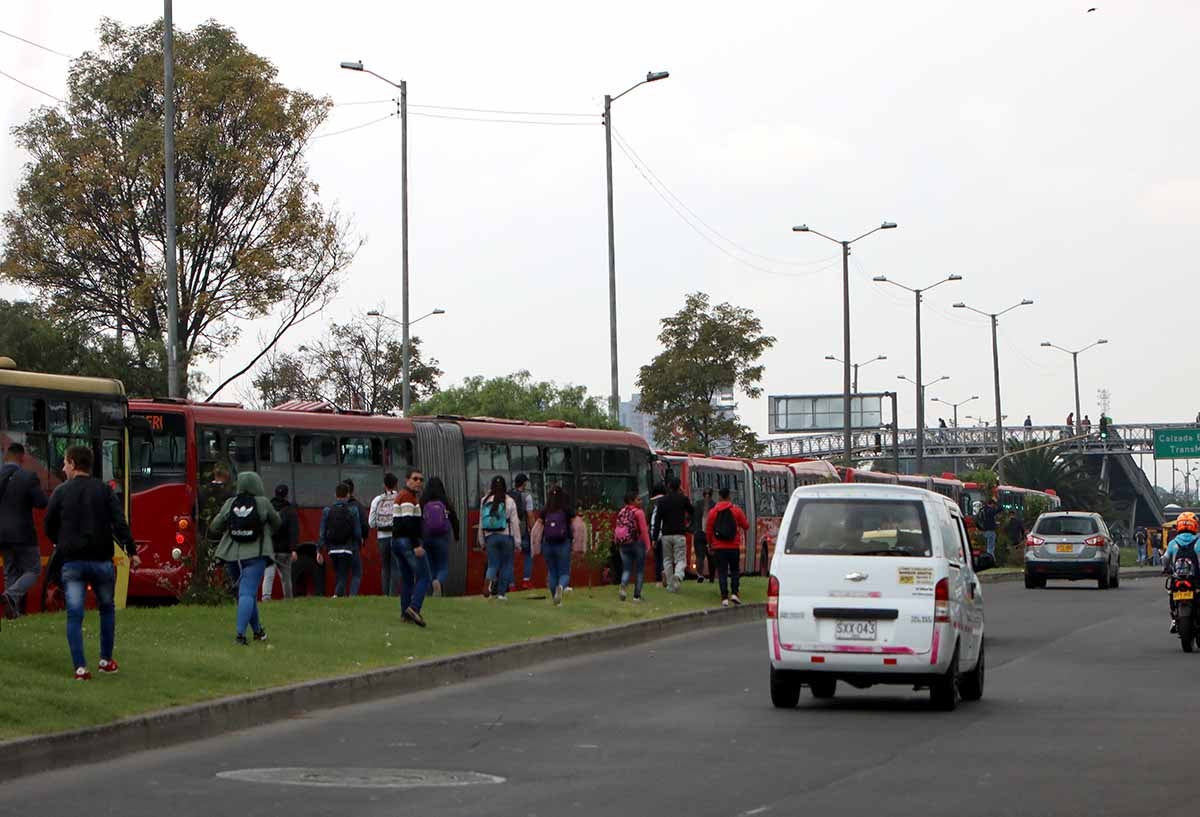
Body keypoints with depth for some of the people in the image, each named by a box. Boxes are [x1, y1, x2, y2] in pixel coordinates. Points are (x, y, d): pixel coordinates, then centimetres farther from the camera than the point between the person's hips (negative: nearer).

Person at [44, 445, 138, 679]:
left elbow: (49, 527, 6)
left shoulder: (61, 492, 0)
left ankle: (80, 668, -8)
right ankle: (106, 661, 22)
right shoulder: (104, 490, 1)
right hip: (102, 560, 1)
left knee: (74, 615, 0)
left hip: (72, 561, -1)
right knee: (107, 609, 19)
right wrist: (132, 552, -6)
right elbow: (120, 523, -8)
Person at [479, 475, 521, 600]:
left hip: (490, 537, 2)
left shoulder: (485, 501, 3)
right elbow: (515, 522, -4)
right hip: (506, 536, -2)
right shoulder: (509, 501, -5)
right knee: (506, 564, 10)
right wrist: (517, 541, 3)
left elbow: (481, 521, 8)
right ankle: (502, 593, 8)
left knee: (492, 565, 5)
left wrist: (481, 541, 16)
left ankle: (488, 579, -27)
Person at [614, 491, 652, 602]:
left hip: (623, 544, 5)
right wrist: (648, 545, -12)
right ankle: (637, 595, 7)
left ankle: (623, 586, -20)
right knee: (639, 570, 7)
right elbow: (644, 530, -14)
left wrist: (617, 543, 15)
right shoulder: (638, 512, -10)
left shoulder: (621, 512, 7)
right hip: (637, 542, -5)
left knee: (626, 569, 9)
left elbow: (617, 529, 8)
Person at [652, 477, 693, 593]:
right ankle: (678, 575, -31)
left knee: (667, 560, 13)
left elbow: (657, 520, -1)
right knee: (681, 559, 1)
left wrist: (655, 538, 0)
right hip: (679, 534, -1)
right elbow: (692, 511, 17)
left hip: (666, 535, 1)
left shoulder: (662, 501, 2)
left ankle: (671, 585, 11)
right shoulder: (683, 499, -1)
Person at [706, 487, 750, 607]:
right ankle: (734, 593, -1)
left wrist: (710, 545, 14)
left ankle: (724, 598, -4)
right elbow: (746, 526, 5)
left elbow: (708, 530, 2)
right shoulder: (736, 510, -2)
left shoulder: (713, 511, -1)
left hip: (719, 547, 0)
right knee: (734, 570, 14)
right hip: (734, 546, 0)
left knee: (722, 572, 2)